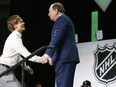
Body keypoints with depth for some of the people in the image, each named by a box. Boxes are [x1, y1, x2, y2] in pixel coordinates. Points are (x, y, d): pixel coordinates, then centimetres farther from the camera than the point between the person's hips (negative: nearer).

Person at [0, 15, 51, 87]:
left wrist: (27, 67, 25)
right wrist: (40, 59, -30)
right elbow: (26, 54, -24)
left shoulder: (16, 37, 17)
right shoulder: (14, 38, -15)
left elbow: (18, 56, 25)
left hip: (6, 69, 11)